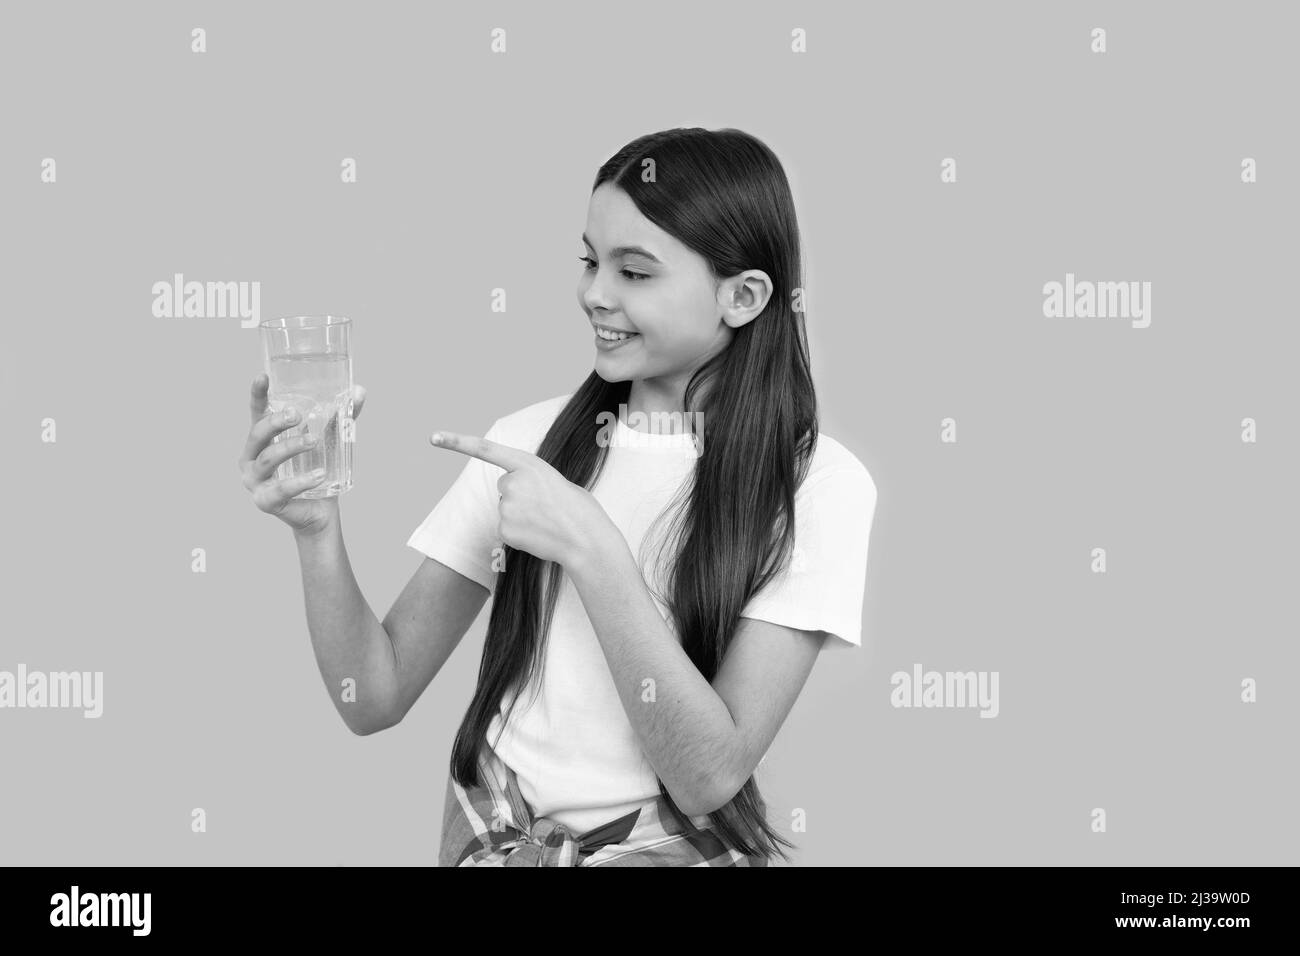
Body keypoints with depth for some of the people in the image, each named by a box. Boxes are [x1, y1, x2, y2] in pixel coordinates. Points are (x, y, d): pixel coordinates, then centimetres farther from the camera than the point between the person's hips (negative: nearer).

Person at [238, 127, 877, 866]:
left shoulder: (816, 486, -9)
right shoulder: (529, 441, 1)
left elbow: (708, 774, -15)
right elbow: (376, 699, 0)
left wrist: (590, 550, -20)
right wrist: (317, 530, -14)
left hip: (670, 847, -2)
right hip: (488, 835, 2)